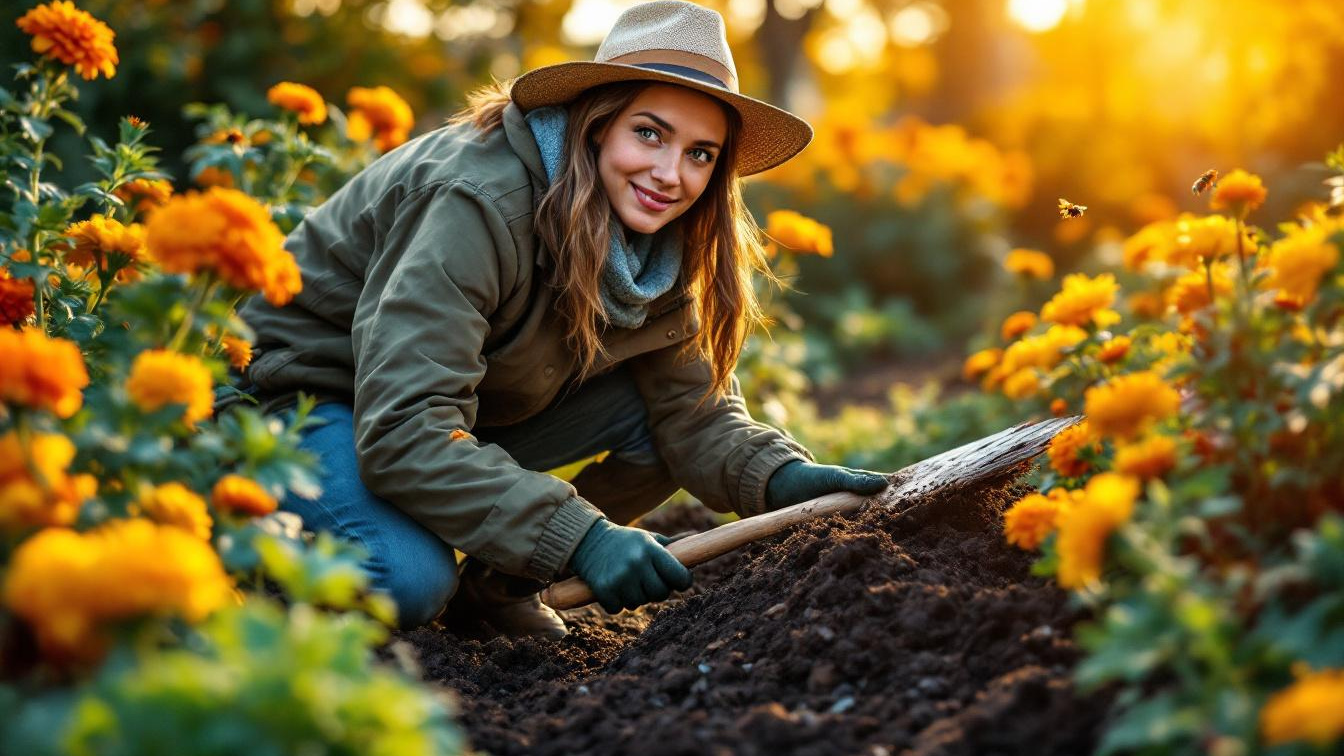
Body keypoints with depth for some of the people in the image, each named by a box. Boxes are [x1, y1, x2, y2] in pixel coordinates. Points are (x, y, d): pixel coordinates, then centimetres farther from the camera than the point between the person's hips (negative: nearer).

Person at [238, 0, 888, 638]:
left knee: (658, 401, -13)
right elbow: (402, 435, -37)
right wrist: (579, 535, -43)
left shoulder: (655, 249, -8)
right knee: (411, 580, -34)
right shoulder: (478, 205, -31)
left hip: (466, 411, 7)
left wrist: (784, 476, -30)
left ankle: (493, 579, 2)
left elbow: (695, 411, -9)